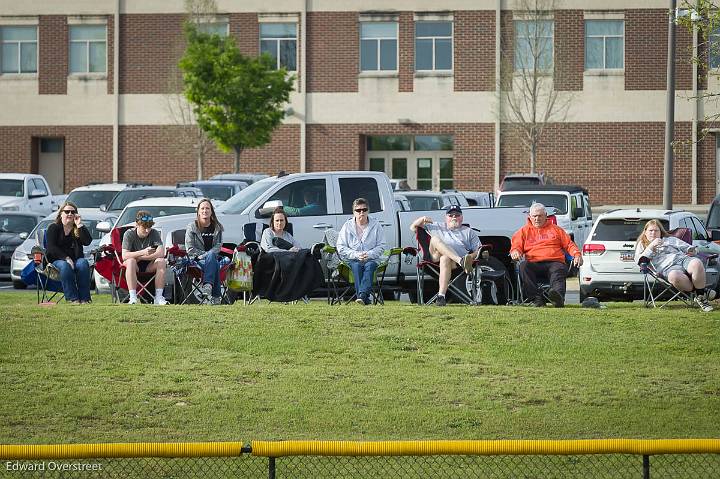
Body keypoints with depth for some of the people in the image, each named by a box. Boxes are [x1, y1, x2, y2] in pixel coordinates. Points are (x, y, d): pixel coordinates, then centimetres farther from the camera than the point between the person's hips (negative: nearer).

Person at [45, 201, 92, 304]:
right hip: (57, 260, -2)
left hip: (76, 259, 2)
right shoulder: (53, 228, 7)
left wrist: (79, 225, -10)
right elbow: (51, 248, -6)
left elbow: (87, 241, -6)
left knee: (83, 264, -32)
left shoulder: (79, 228, 14)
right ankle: (72, 298, -37)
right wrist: (66, 258, -18)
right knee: (65, 266, -36)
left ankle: (84, 298, -33)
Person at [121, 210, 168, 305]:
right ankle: (133, 298, -41)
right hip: (135, 265, -2)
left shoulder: (154, 233, -7)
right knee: (130, 261, -36)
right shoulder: (129, 234, -11)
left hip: (149, 266, 2)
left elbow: (161, 253, -20)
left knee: (161, 261, -28)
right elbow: (124, 256, -23)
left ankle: (158, 297, -29)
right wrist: (142, 252, -36)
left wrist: (140, 258, -21)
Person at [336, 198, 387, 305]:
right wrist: (356, 255, -13)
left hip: (371, 259, 0)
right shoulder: (347, 226, 6)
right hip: (352, 260, 0)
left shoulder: (375, 225, 7)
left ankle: (362, 295, -51)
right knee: (357, 266, -34)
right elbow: (341, 248, 2)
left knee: (369, 265, -34)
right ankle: (365, 298, -45)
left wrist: (369, 254, -13)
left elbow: (381, 246, 5)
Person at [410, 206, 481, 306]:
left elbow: (479, 250, 19)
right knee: (435, 239, -29)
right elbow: (413, 227, 33)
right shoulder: (437, 227, 34)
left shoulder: (469, 232, 30)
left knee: (445, 259, -39)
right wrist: (422, 219, 12)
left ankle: (441, 296, -52)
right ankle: (461, 261, -49)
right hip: (437, 256, 2)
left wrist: (472, 256, -5)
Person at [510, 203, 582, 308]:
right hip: (534, 263, 1)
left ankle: (558, 296, -68)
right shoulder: (524, 231, 27)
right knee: (523, 266, -34)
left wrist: (577, 255, 2)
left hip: (555, 262, -1)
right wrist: (515, 252, -10)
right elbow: (516, 245, 16)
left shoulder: (555, 229, 27)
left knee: (557, 271, -37)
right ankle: (537, 298, -44)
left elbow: (569, 244, 22)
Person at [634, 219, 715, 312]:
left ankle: (701, 296, -22)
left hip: (683, 259, 2)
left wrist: (691, 251, 1)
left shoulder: (670, 240, 32)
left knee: (696, 264, -37)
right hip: (668, 267, -2)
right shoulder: (642, 245, 29)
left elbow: (687, 247, 25)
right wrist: (651, 246, 4)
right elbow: (638, 260, 10)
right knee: (674, 276, -44)